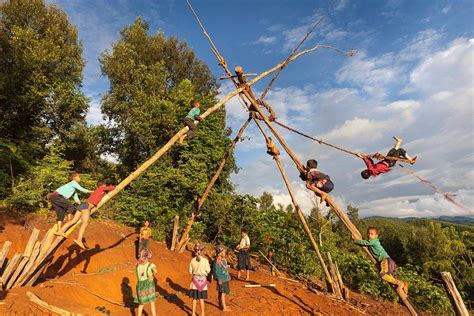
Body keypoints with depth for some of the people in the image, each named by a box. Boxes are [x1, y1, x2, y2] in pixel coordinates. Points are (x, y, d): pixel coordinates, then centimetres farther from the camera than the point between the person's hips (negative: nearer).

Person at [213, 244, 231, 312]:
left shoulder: (223, 259, 5)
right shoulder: (217, 261, -22)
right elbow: (216, 271, -21)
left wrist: (228, 276, 18)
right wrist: (219, 279, -21)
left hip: (225, 279, 9)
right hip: (222, 280, -9)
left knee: (223, 293, 19)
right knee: (222, 293, 0)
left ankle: (223, 305, 32)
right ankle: (224, 308, 8)